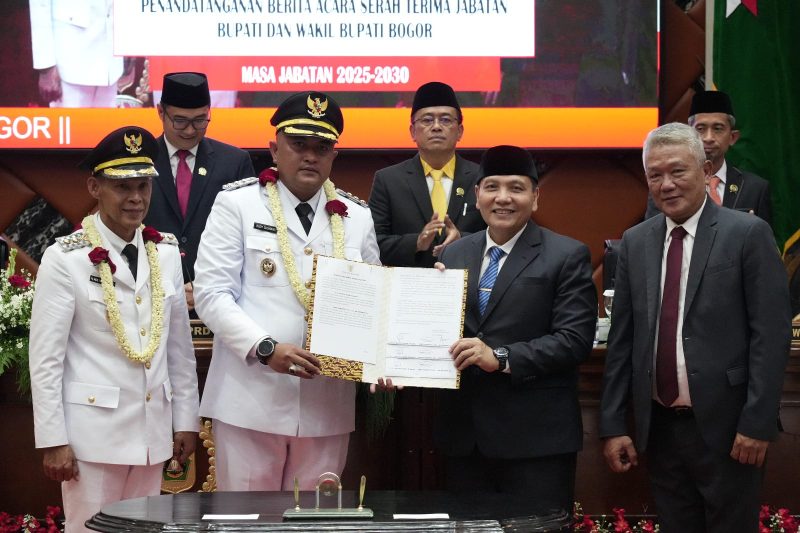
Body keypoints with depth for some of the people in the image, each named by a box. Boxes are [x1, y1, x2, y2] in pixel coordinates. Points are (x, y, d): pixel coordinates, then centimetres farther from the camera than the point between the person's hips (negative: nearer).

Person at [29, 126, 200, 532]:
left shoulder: (166, 253, 5)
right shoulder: (65, 258, -9)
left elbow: (180, 344, 11)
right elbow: (45, 358, -9)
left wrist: (186, 419, 10)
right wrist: (53, 441, -10)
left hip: (153, 429, 5)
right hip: (92, 430, -5)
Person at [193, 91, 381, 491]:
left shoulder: (356, 218, 13)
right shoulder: (237, 205, 1)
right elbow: (211, 293, -6)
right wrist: (265, 348, -19)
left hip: (327, 404, 4)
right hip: (251, 400, -3)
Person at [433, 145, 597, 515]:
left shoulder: (567, 256, -3)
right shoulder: (454, 254, 13)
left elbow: (575, 339, -12)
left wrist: (501, 357, -20)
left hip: (536, 436, -5)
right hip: (464, 432, 5)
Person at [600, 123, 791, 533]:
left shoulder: (748, 234, -5)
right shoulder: (635, 243, 8)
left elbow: (771, 333, -8)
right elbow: (622, 338, 9)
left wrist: (757, 423, -12)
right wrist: (612, 424, 5)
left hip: (725, 427, -4)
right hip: (659, 427, 4)